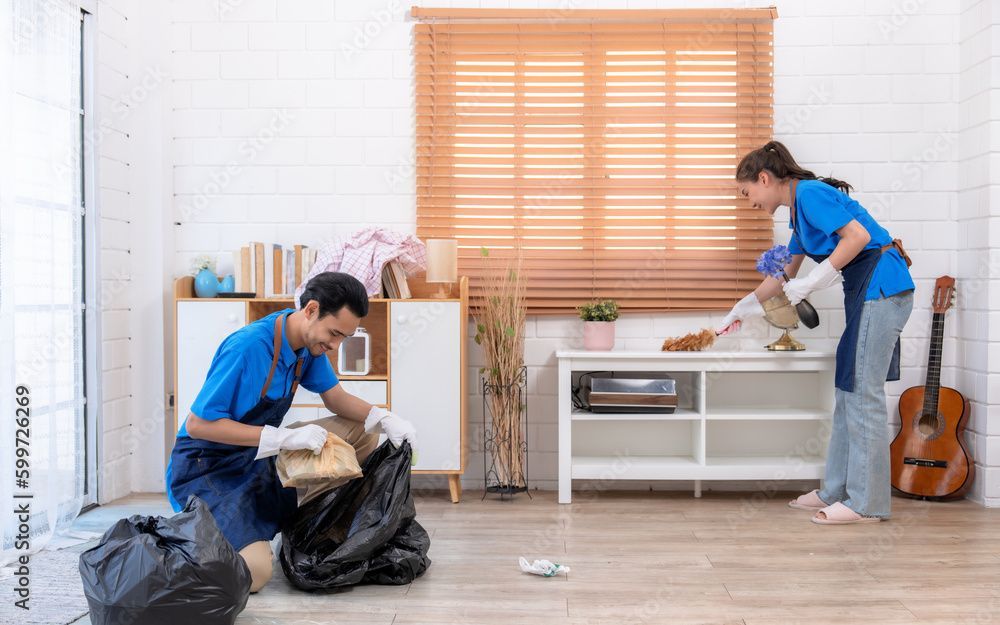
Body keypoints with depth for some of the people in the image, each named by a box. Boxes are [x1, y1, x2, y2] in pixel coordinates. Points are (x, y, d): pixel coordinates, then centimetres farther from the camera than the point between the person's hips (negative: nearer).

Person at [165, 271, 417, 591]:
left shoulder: (309, 339, -2)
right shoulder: (249, 347, -28)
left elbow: (336, 398, 9)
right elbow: (197, 424, -27)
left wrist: (384, 417, -11)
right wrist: (285, 437, -32)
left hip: (258, 458, 8)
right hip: (207, 469, -8)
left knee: (363, 433, 2)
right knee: (254, 572, -29)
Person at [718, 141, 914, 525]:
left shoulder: (809, 193, -10)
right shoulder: (798, 209, 19)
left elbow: (858, 236, -21)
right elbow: (784, 275, 28)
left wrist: (812, 281, -18)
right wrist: (742, 309, 33)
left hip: (882, 287, -10)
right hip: (866, 293, 10)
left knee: (862, 395, -8)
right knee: (848, 393, 11)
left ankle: (867, 503, -2)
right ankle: (837, 491, 17)